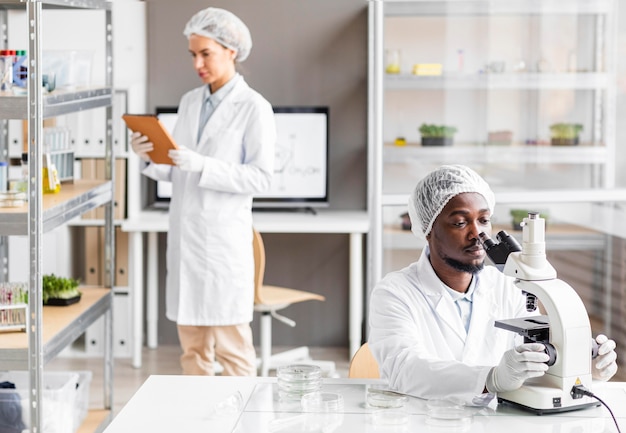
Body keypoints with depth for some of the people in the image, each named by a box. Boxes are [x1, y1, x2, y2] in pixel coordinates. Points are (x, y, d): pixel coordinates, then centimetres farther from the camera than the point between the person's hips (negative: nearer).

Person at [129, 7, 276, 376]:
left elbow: (261, 177, -13)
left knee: (232, 345, -1)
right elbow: (177, 172, 15)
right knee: (192, 346, 11)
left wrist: (202, 165, -22)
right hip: (184, 233, 6)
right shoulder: (190, 101, 12)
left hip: (224, 238, -6)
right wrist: (149, 157, -5)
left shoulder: (254, 107, -7)